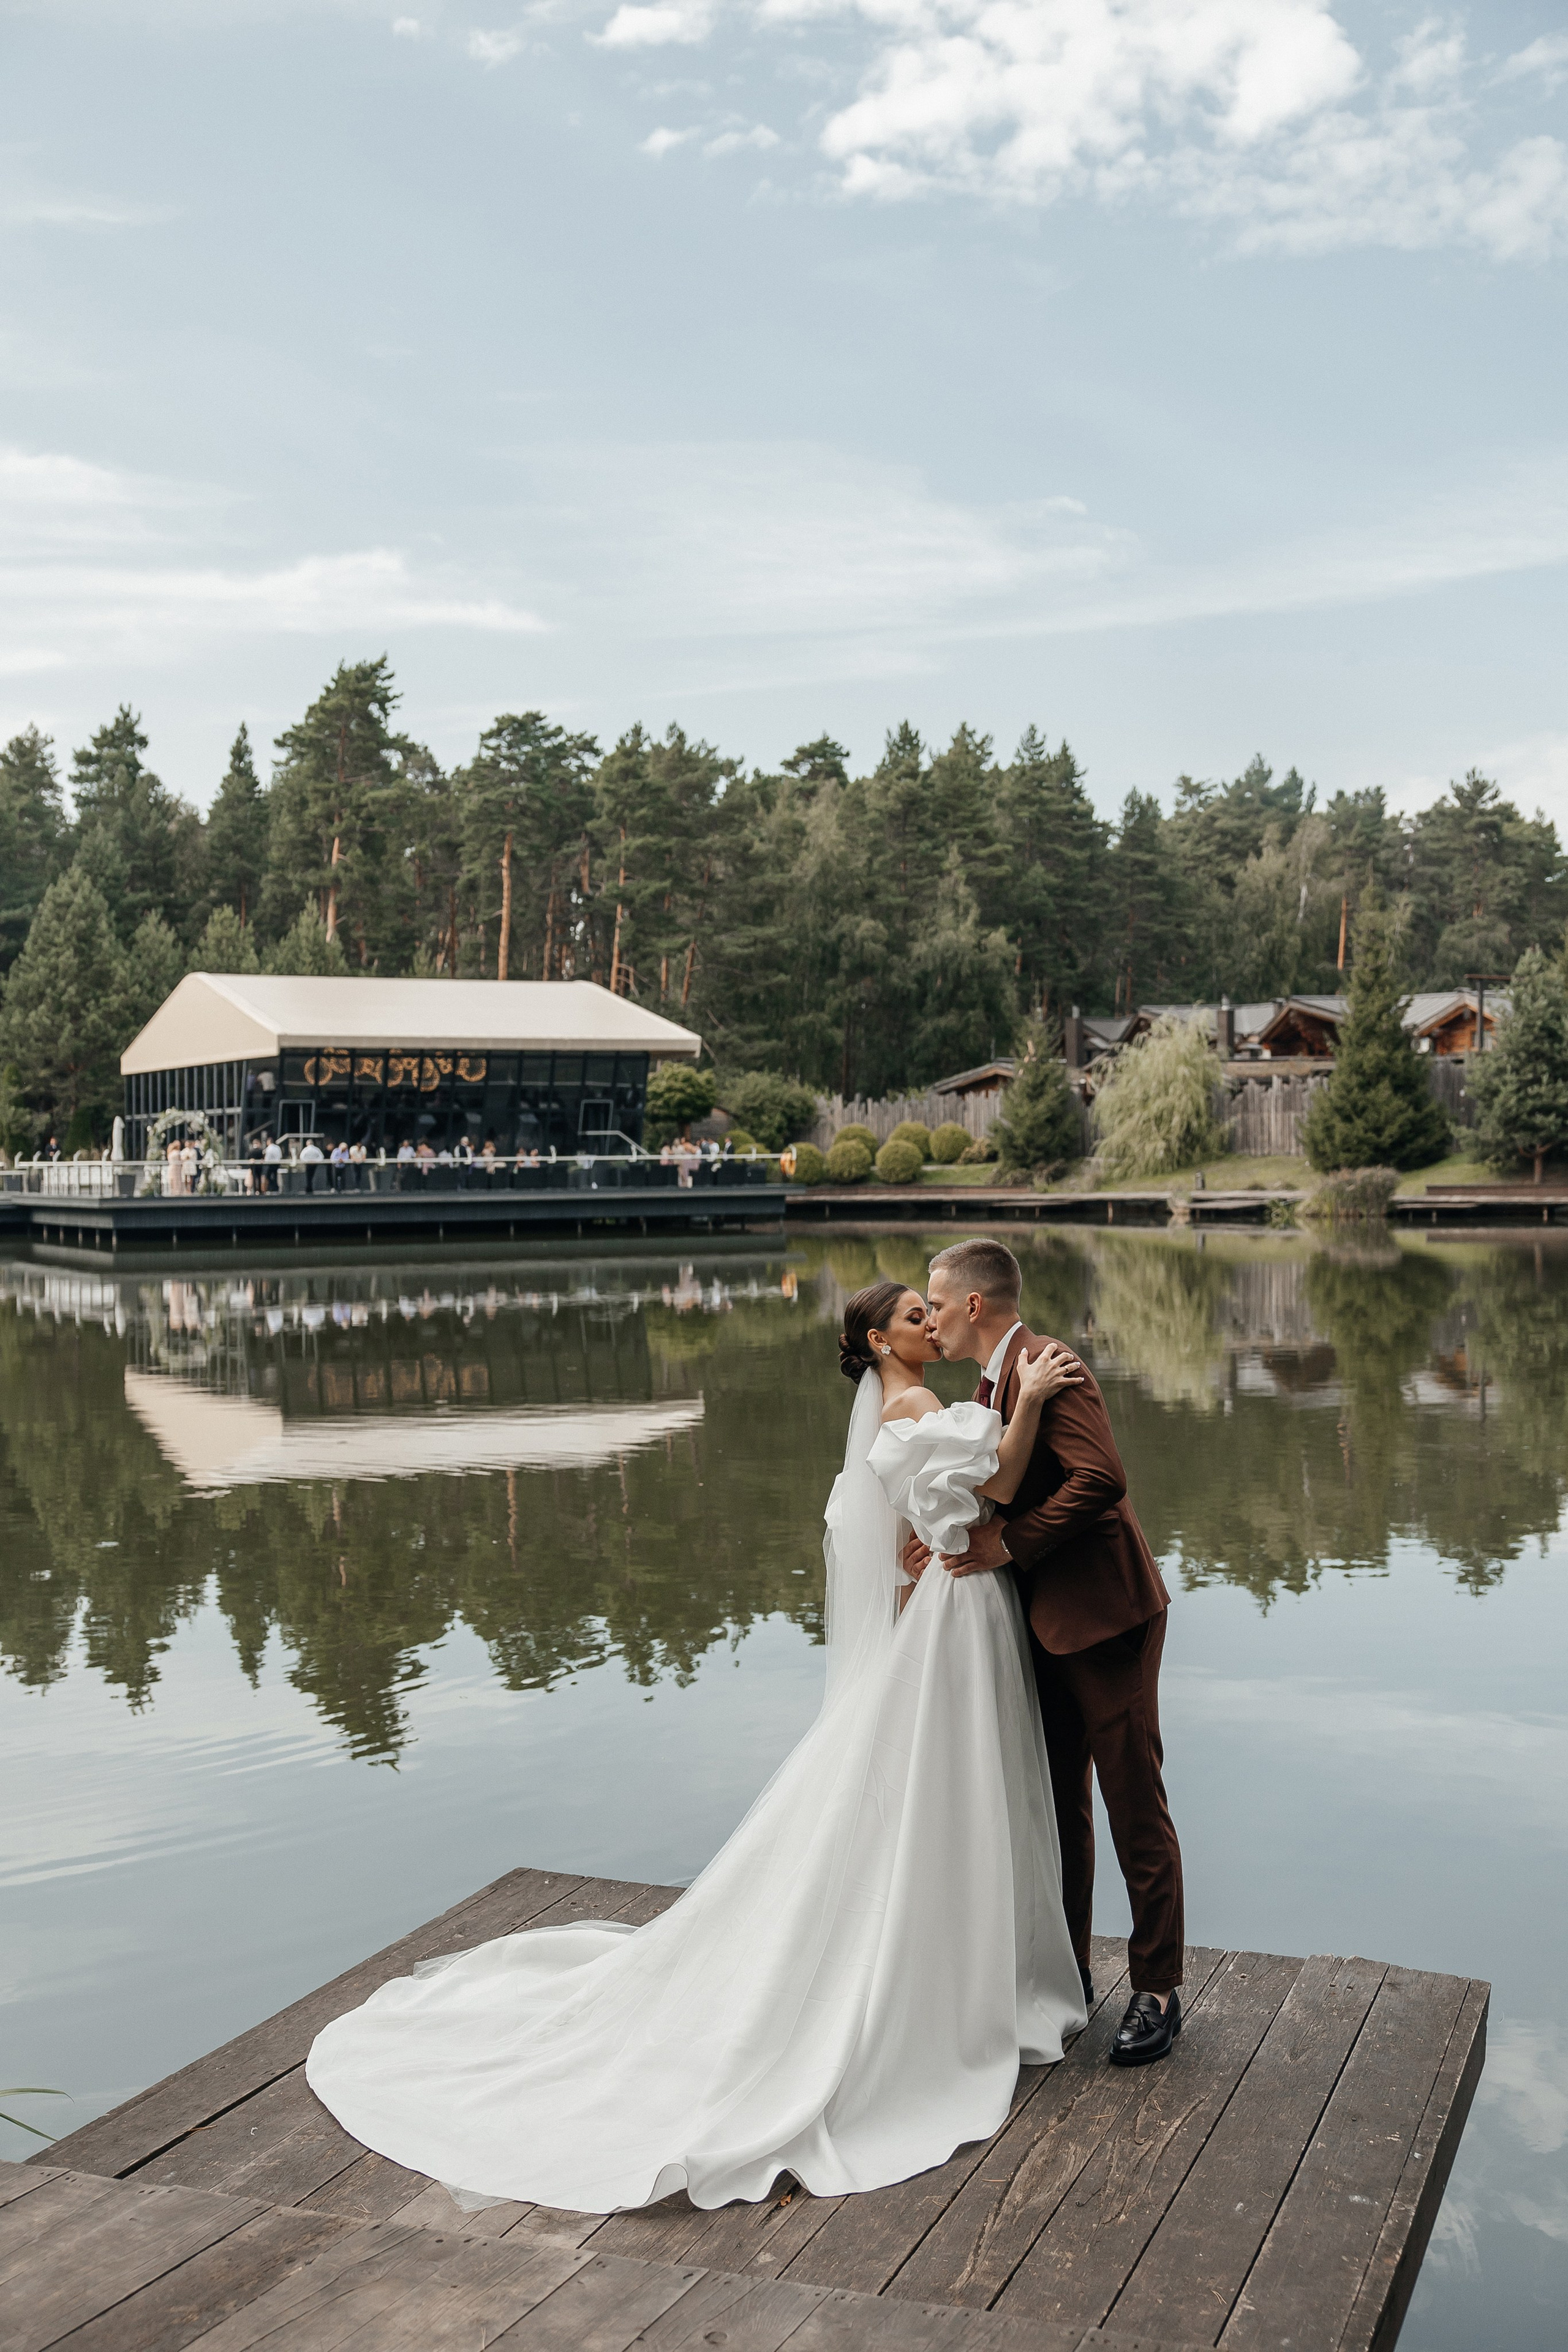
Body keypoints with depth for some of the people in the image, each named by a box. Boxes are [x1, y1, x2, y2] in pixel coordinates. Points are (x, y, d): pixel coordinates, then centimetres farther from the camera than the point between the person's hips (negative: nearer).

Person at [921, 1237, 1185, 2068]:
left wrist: (1010, 1544, -22)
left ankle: (1156, 1992, 12)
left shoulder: (1044, 1365, -17)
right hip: (1048, 1622, 10)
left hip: (1105, 1614, -10)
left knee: (1135, 1806, 1)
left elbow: (1101, 1476, -29)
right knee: (1057, 1806, 17)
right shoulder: (992, 1380, 13)